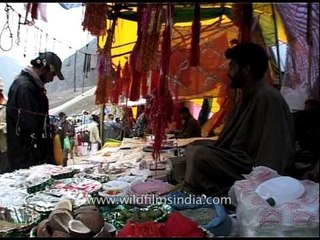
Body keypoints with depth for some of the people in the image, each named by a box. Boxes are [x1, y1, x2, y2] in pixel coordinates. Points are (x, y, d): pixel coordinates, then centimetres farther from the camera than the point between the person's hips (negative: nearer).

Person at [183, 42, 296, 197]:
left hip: (253, 168, -10)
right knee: (193, 148, 10)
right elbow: (228, 139, 14)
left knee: (199, 155, -26)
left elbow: (272, 154, -23)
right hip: (243, 157, 10)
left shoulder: (267, 97, -19)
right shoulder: (247, 96, 12)